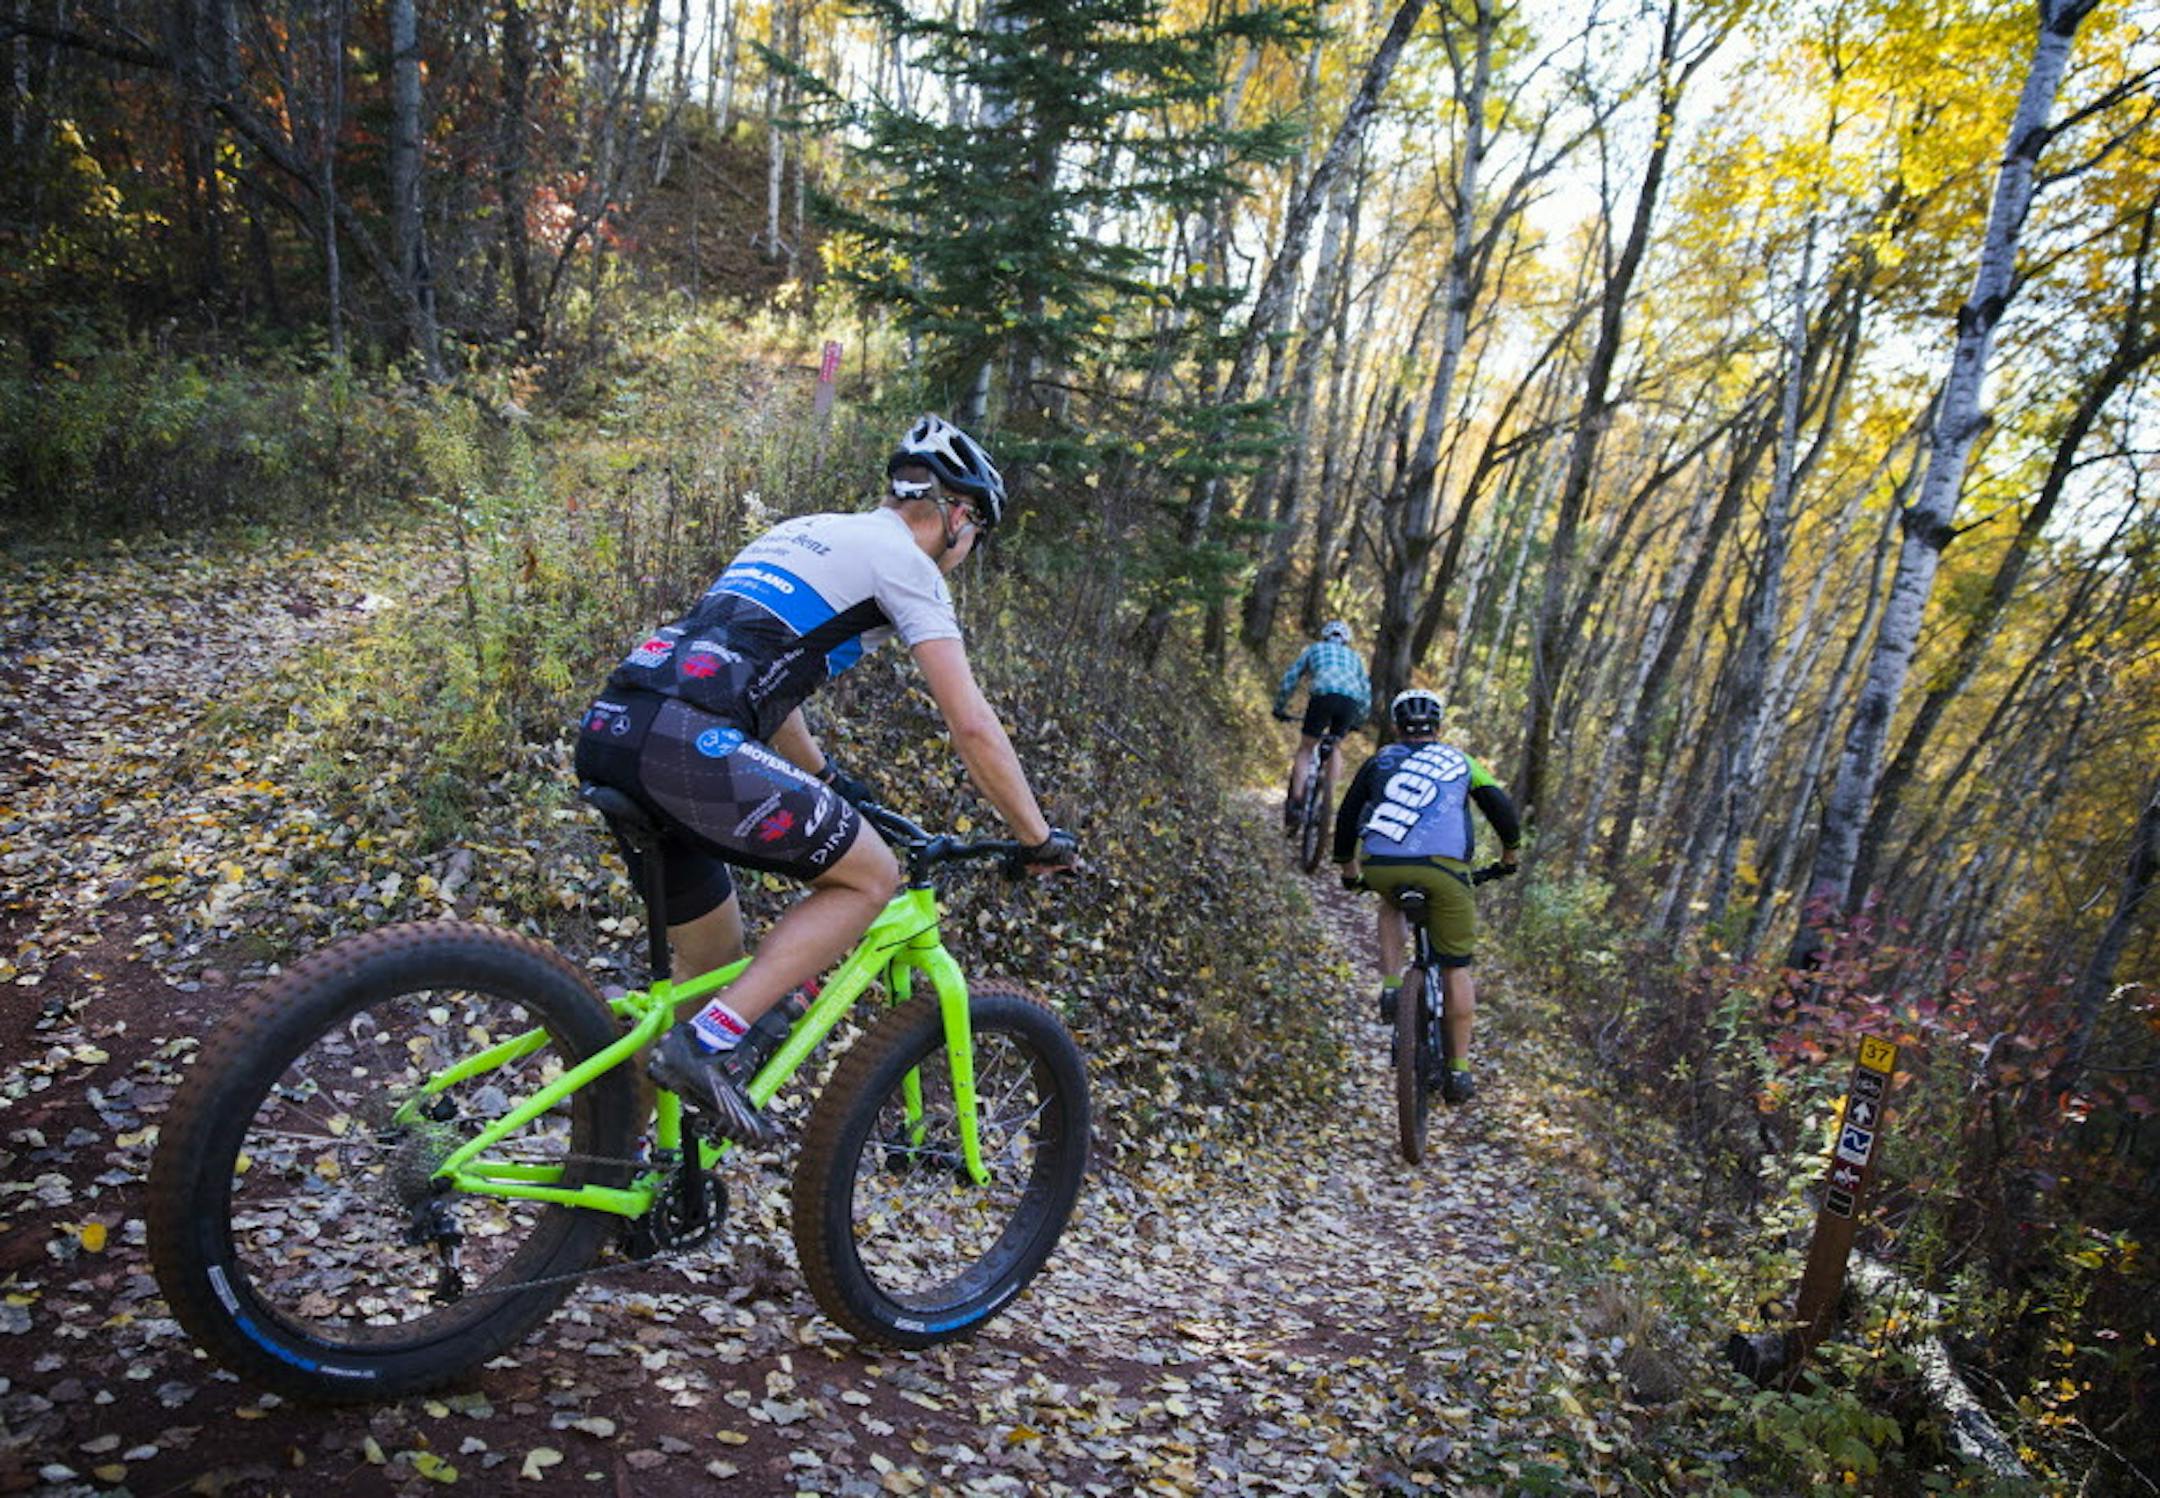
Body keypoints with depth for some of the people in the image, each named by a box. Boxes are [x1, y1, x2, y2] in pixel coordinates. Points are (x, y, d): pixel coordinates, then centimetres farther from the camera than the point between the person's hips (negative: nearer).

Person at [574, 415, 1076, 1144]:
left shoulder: (801, 531, 29)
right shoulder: (902, 559, 5)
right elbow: (971, 725, 0)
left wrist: (826, 779, 52)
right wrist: (1040, 839, 10)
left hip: (607, 733, 9)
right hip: (689, 743, -9)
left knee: (716, 958, 21)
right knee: (870, 877, 5)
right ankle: (710, 1043, -5)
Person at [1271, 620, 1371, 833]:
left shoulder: (1313, 649, 30)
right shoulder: (1353, 656, 35)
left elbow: (1289, 679, 24)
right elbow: (1366, 693, 33)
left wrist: (1279, 708, 32)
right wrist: (1356, 721, 42)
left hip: (1323, 695, -2)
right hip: (1351, 701, 2)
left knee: (1306, 749, 8)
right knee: (1335, 747, 23)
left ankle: (1295, 805, -3)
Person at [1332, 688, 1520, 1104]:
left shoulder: (1379, 762, 24)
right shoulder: (1460, 761, 24)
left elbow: (1346, 817, 26)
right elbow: (1502, 809, 22)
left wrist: (1347, 869, 40)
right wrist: (1510, 852, 40)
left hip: (1381, 866, 1)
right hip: (1441, 867, -1)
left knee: (1392, 904, 37)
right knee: (1456, 967, 14)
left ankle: (1391, 987, 18)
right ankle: (1459, 1069, 16)